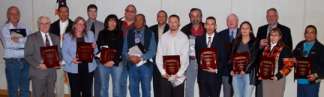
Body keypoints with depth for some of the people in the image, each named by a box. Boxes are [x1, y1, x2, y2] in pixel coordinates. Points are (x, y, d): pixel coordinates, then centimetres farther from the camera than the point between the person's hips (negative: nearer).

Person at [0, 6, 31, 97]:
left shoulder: (24, 27, 9)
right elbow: (7, 44, -14)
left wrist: (18, 39, -13)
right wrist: (24, 42, -9)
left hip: (25, 61, 3)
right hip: (12, 61, -3)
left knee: (25, 88, 10)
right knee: (13, 88, 5)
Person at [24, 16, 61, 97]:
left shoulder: (55, 38, 13)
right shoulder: (32, 38, 1)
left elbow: (59, 53, 16)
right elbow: (27, 56, -3)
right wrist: (38, 65, -15)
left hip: (52, 73, 4)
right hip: (38, 73, -3)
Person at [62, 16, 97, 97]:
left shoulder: (90, 34, 10)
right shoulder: (67, 36, 4)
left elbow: (95, 51, 11)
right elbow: (64, 52, 0)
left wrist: (94, 47, -12)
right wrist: (71, 60, -17)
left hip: (88, 68, 2)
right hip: (73, 68, -1)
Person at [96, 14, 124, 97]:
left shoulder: (120, 34, 5)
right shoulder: (102, 33, 11)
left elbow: (120, 49, -2)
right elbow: (98, 47, 7)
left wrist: (113, 61, -13)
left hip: (116, 63, -1)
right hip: (103, 63, 2)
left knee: (116, 87, 0)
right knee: (103, 87, 6)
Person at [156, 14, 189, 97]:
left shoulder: (184, 37, -2)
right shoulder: (163, 37, 3)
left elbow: (185, 57, -5)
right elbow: (159, 57, 3)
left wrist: (178, 74, -10)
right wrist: (163, 72, -6)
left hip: (179, 77, -1)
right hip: (165, 76, 1)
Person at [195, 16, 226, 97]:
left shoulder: (221, 40, 1)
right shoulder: (199, 39, 9)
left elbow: (223, 58, 0)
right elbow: (197, 55, 10)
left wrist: (216, 69, -11)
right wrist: (201, 65, -6)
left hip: (215, 75, -1)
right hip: (202, 75, 2)